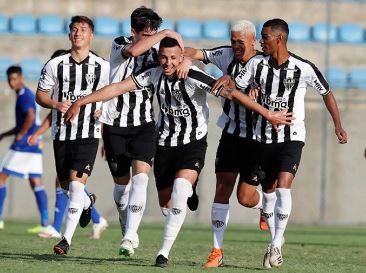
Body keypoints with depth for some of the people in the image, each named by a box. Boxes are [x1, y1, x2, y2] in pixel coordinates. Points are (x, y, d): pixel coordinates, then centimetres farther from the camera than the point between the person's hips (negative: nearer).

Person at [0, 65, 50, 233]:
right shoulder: (28, 95, 20)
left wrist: (19, 136, -16)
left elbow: (31, 117, -27)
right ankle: (45, 224, -2)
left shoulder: (24, 95, -11)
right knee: (36, 184, 5)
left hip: (24, 144, -10)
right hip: (35, 145, 10)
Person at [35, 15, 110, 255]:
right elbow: (41, 94, 8)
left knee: (76, 182, -17)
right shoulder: (56, 65, 3)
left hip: (89, 133, -3)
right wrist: (55, 104, -12)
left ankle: (67, 238, -15)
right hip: (62, 133, 3)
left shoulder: (102, 67, 1)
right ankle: (87, 202, 50)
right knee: (65, 184, 14)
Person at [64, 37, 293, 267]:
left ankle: (165, 251, -24)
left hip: (194, 143, -5)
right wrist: (80, 102, 1)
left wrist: (268, 115, -25)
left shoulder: (194, 78, -20)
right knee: (166, 202, 6)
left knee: (180, 188, -27)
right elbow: (117, 88, -1)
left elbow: (233, 94, -22)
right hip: (165, 144, 5)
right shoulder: (155, 75, -5)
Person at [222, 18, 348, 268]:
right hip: (265, 137, 4)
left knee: (283, 187, -19)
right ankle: (274, 244, 19)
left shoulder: (304, 68, -9)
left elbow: (327, 93, 4)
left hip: (292, 137, -4)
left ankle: (276, 245, -13)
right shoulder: (257, 64, -1)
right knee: (268, 192, 7)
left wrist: (338, 126, 2)